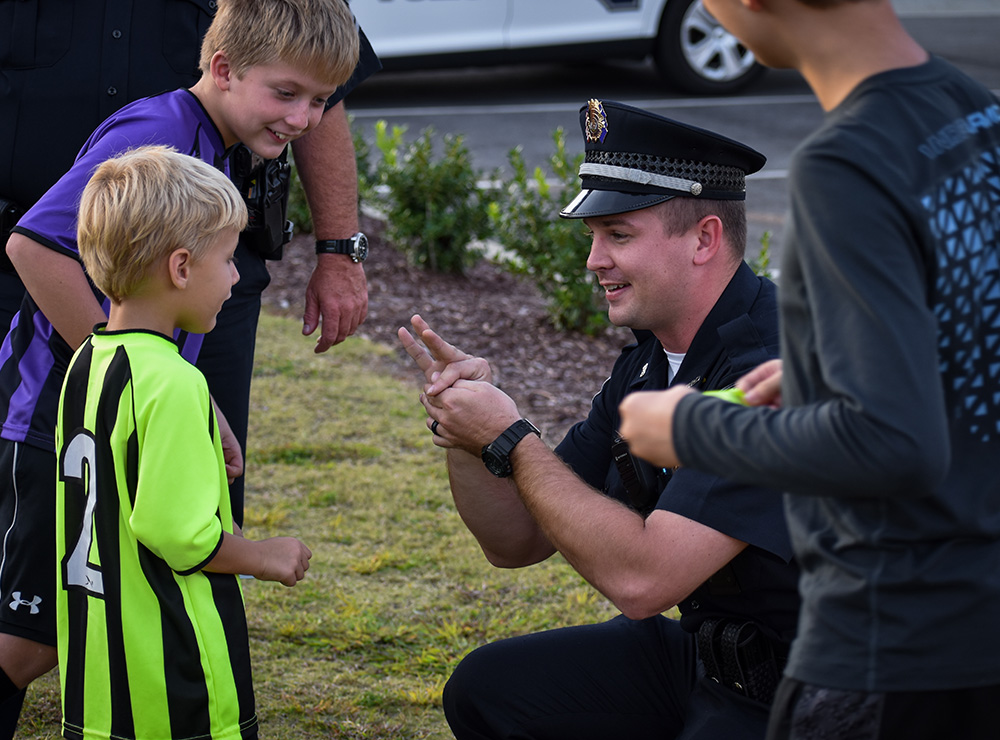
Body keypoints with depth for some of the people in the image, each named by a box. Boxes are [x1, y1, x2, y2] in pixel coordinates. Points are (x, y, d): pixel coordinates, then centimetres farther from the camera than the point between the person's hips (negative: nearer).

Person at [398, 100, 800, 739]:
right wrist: (466, 421, -7)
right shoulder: (649, 362, 6)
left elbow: (641, 579, -29)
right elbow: (516, 541, 12)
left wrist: (510, 440, -20)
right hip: (703, 651, 9)